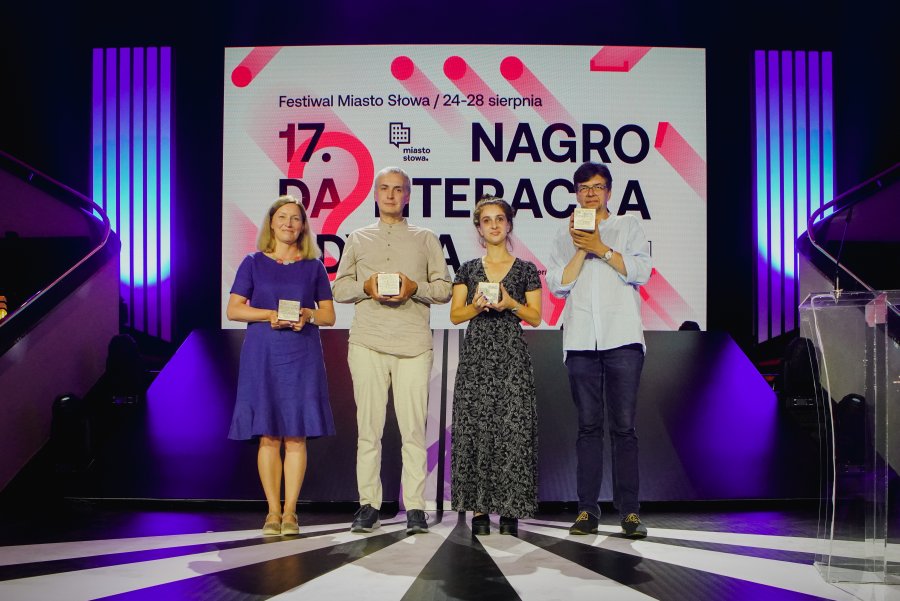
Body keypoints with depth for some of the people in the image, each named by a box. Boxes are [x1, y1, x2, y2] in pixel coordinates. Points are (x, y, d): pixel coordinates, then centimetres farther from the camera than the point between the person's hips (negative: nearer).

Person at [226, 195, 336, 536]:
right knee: (268, 436, 0)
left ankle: (290, 512, 4)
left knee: (296, 436, -2)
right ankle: (273, 512, 8)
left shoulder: (313, 266, 10)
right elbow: (233, 309, 2)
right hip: (262, 354, 0)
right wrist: (269, 315, -13)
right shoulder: (254, 263, 8)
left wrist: (307, 315, -11)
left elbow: (329, 315, 10)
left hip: (302, 355, 1)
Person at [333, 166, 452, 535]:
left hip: (413, 342, -1)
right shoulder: (358, 239, 20)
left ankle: (415, 507, 0)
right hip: (367, 342, 1)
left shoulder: (425, 239, 16)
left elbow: (444, 288, 11)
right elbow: (339, 288, 15)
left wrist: (415, 288, -8)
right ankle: (368, 505, 6)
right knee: (368, 425, -1)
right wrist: (366, 286, -4)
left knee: (413, 428, -4)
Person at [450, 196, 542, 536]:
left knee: (512, 428, -6)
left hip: (511, 355, -1)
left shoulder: (526, 269, 8)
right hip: (476, 355, 1)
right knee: (475, 428, -3)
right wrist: (476, 306, -11)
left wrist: (511, 304, -11)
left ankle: (509, 510, 1)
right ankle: (479, 509, 2)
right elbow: (455, 315, 8)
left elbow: (536, 318, 6)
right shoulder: (468, 270, 11)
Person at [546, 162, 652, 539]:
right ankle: (587, 510, 6)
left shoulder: (628, 226, 14)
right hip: (580, 341, 2)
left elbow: (640, 271, -1)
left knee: (623, 426, -5)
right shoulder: (565, 238, 18)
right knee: (588, 426, 3)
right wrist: (582, 250, -4)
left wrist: (600, 248, -5)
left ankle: (630, 511, -1)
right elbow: (558, 284, 4)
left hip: (622, 338, -2)